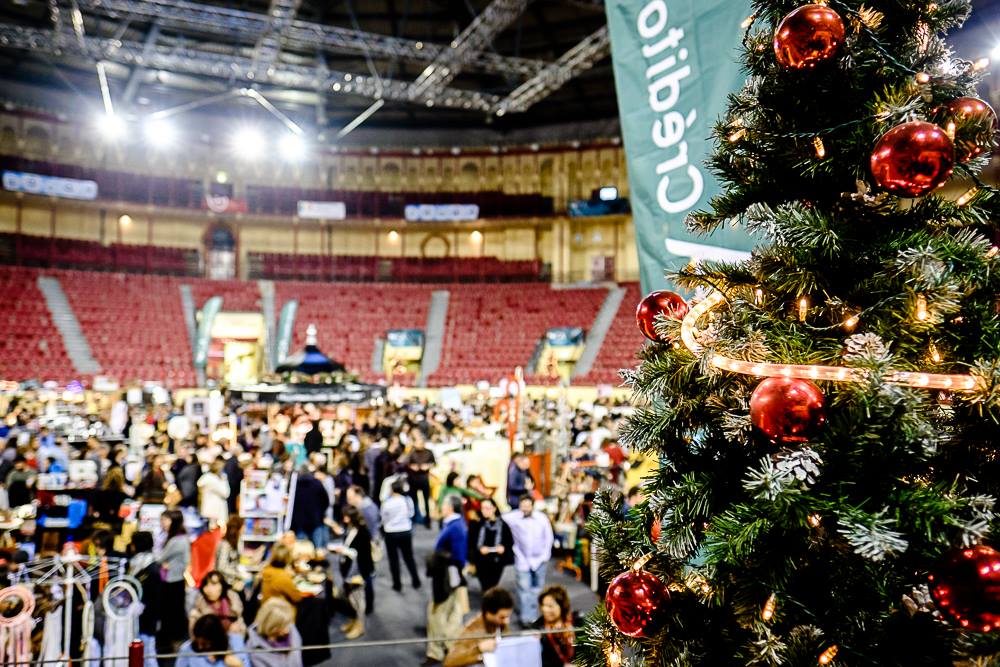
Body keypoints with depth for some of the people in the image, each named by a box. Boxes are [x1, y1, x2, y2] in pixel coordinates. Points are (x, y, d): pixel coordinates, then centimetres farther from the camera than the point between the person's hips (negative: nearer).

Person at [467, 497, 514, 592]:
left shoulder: (503, 525, -2)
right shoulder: (476, 525, -1)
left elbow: (510, 543, 2)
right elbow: (470, 544, -2)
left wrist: (504, 548, -17)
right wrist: (479, 549, -19)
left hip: (497, 563, 0)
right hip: (481, 563, 0)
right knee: (486, 589, 2)